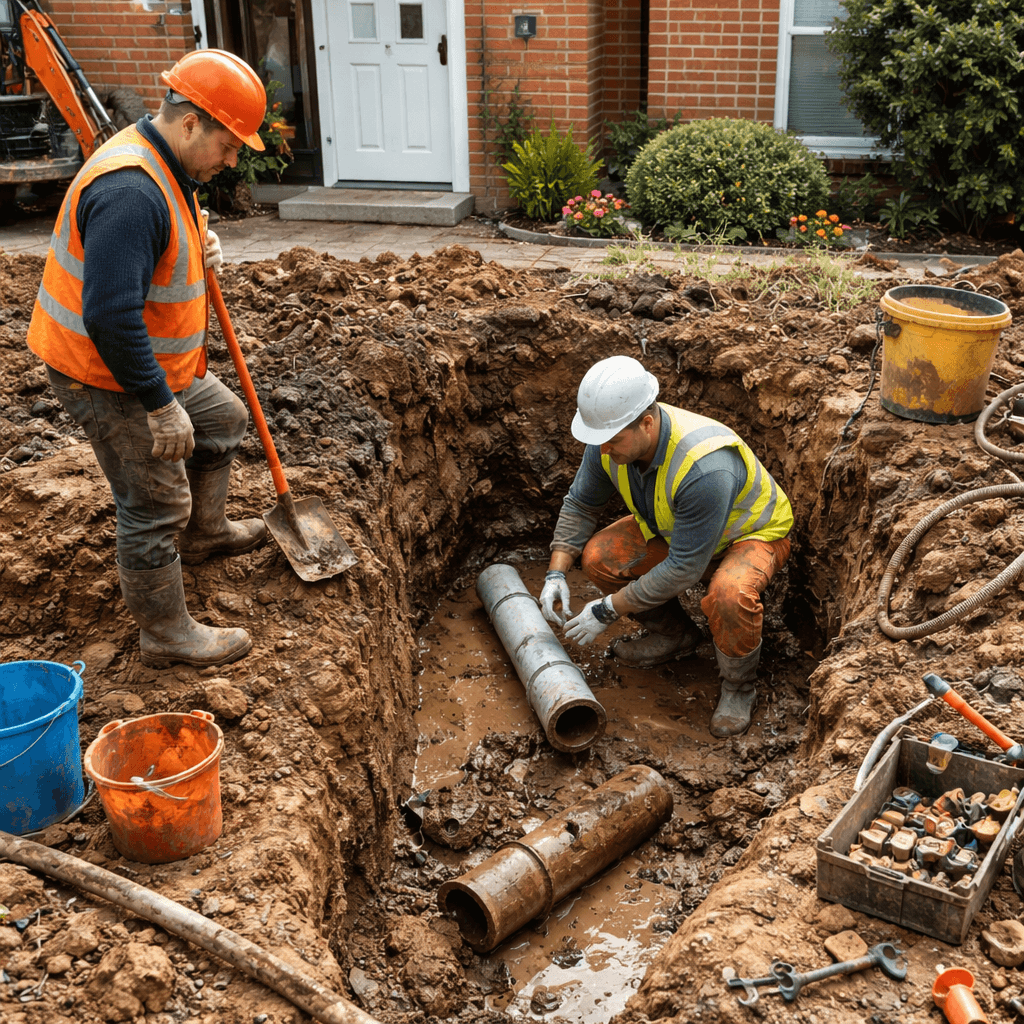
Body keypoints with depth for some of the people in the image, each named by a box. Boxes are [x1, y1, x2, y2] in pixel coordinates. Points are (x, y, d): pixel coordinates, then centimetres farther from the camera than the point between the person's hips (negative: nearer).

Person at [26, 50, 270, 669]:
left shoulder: (167, 169, 4)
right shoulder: (130, 190, -30)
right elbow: (109, 316, -35)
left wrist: (201, 250, 0)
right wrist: (160, 405, -28)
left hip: (159, 365, 10)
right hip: (109, 381, -10)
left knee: (224, 421, 26)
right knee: (155, 506, 0)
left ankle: (203, 533, 47)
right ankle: (168, 635, 17)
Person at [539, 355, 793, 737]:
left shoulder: (704, 469, -43)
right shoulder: (612, 437, -21)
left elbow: (683, 569, -35)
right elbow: (581, 503, -1)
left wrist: (608, 610, -28)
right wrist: (556, 573, -12)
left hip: (752, 533, -7)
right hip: (674, 528, 7)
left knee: (730, 593, -39)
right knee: (599, 558, -14)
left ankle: (738, 685, -7)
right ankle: (674, 634, 12)